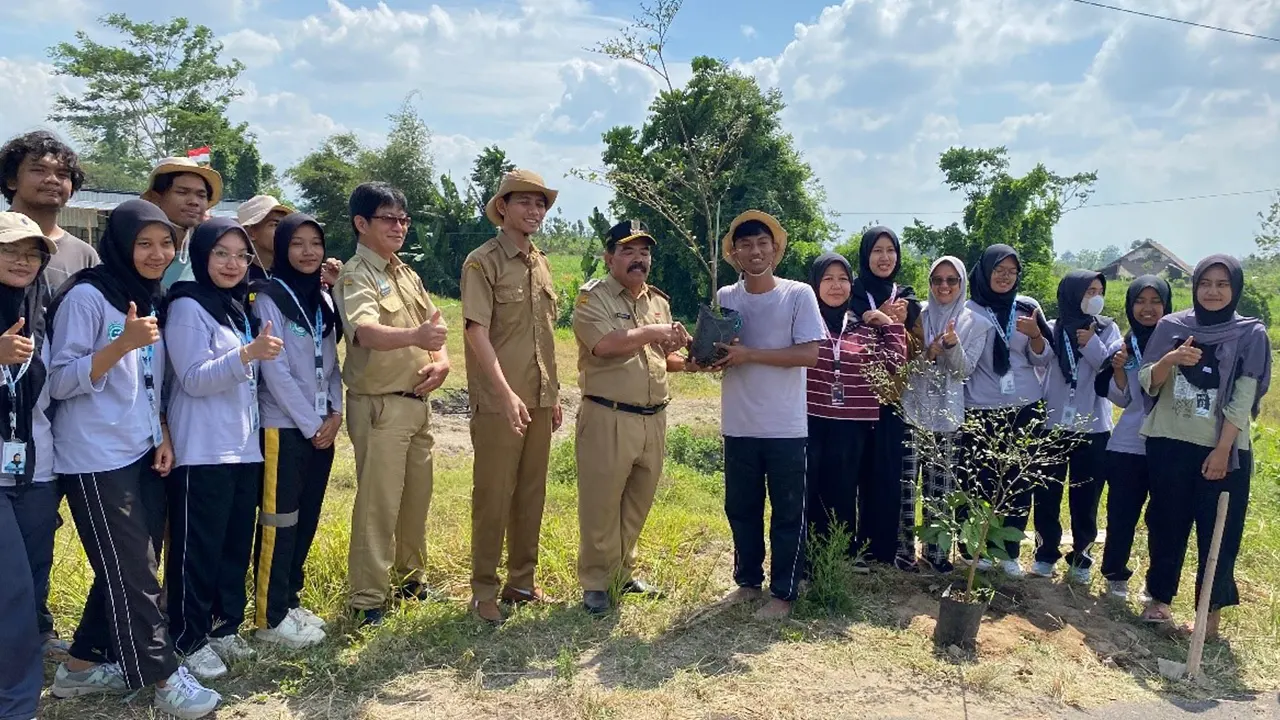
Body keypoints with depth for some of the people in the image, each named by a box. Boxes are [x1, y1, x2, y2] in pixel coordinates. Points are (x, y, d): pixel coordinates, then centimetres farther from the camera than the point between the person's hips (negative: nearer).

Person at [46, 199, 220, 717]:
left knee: (128, 568, 11)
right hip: (96, 460, -8)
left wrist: (163, 435, 7)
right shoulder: (86, 296, -12)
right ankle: (165, 678, 6)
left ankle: (82, 665, 25)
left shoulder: (150, 298, 12)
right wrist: (121, 344, -27)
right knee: (131, 571, -2)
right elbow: (59, 381, -15)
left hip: (142, 454, 8)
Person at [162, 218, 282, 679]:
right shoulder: (187, 307, -9)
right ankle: (188, 641, 10)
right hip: (203, 450, -7)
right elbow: (194, 379, -18)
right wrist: (248, 354, -29)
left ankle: (225, 628, 23)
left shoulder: (238, 307, 15)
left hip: (244, 447, 8)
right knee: (198, 548, -1)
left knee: (237, 544, 12)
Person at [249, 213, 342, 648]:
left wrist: (335, 413, -2)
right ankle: (271, 618, 9)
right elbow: (275, 370, -15)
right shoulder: (268, 299, -9)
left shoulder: (323, 299, 12)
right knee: (280, 521, -1)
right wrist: (310, 423, -14)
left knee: (307, 519, 12)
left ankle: (290, 601, 24)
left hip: (322, 426, 7)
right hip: (285, 427, -6)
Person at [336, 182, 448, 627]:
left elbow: (434, 327, 17)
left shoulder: (406, 274, 14)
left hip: (418, 402, 8)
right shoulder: (356, 276, -12)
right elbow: (365, 332, -31)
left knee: (417, 497, 17)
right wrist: (415, 335, -49)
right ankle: (367, 600, 8)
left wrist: (442, 359, -4)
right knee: (378, 503, -3)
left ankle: (410, 576, 34)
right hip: (380, 405, -8)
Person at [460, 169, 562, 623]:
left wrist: (554, 393, 16)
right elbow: (477, 334, -16)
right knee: (493, 496, 1)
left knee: (532, 494, 13)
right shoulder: (483, 262, -8)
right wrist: (506, 392, -24)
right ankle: (483, 590, 14)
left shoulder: (541, 264, 13)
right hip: (498, 402, -7)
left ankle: (521, 581, 25)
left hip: (539, 400, 7)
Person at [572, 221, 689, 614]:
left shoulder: (659, 301, 15)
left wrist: (690, 362, 2)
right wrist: (651, 333, -16)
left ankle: (623, 571, 31)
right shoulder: (592, 297, -6)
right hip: (608, 419, -6)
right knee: (601, 505, 2)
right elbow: (604, 344, -23)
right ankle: (595, 582, 16)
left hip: (654, 419, 7)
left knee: (637, 504, 16)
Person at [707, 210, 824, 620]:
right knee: (741, 509, 15)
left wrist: (749, 355, -19)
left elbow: (809, 354, -14)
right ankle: (748, 581, 32)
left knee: (787, 513, 7)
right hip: (739, 426, 4)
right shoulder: (725, 297, 4)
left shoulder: (798, 294, -7)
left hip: (785, 428, -3)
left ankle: (783, 593, 19)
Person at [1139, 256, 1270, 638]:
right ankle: (1160, 598, 22)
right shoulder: (1171, 327, 4)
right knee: (1166, 524, 9)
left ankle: (1212, 610, 11)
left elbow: (1243, 399, -7)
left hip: (1222, 450, -2)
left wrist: (1222, 450, -14)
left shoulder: (1251, 335, -2)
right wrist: (1169, 360, -18)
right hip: (1169, 445, 2)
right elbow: (1147, 384, 2)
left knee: (1218, 532, 2)